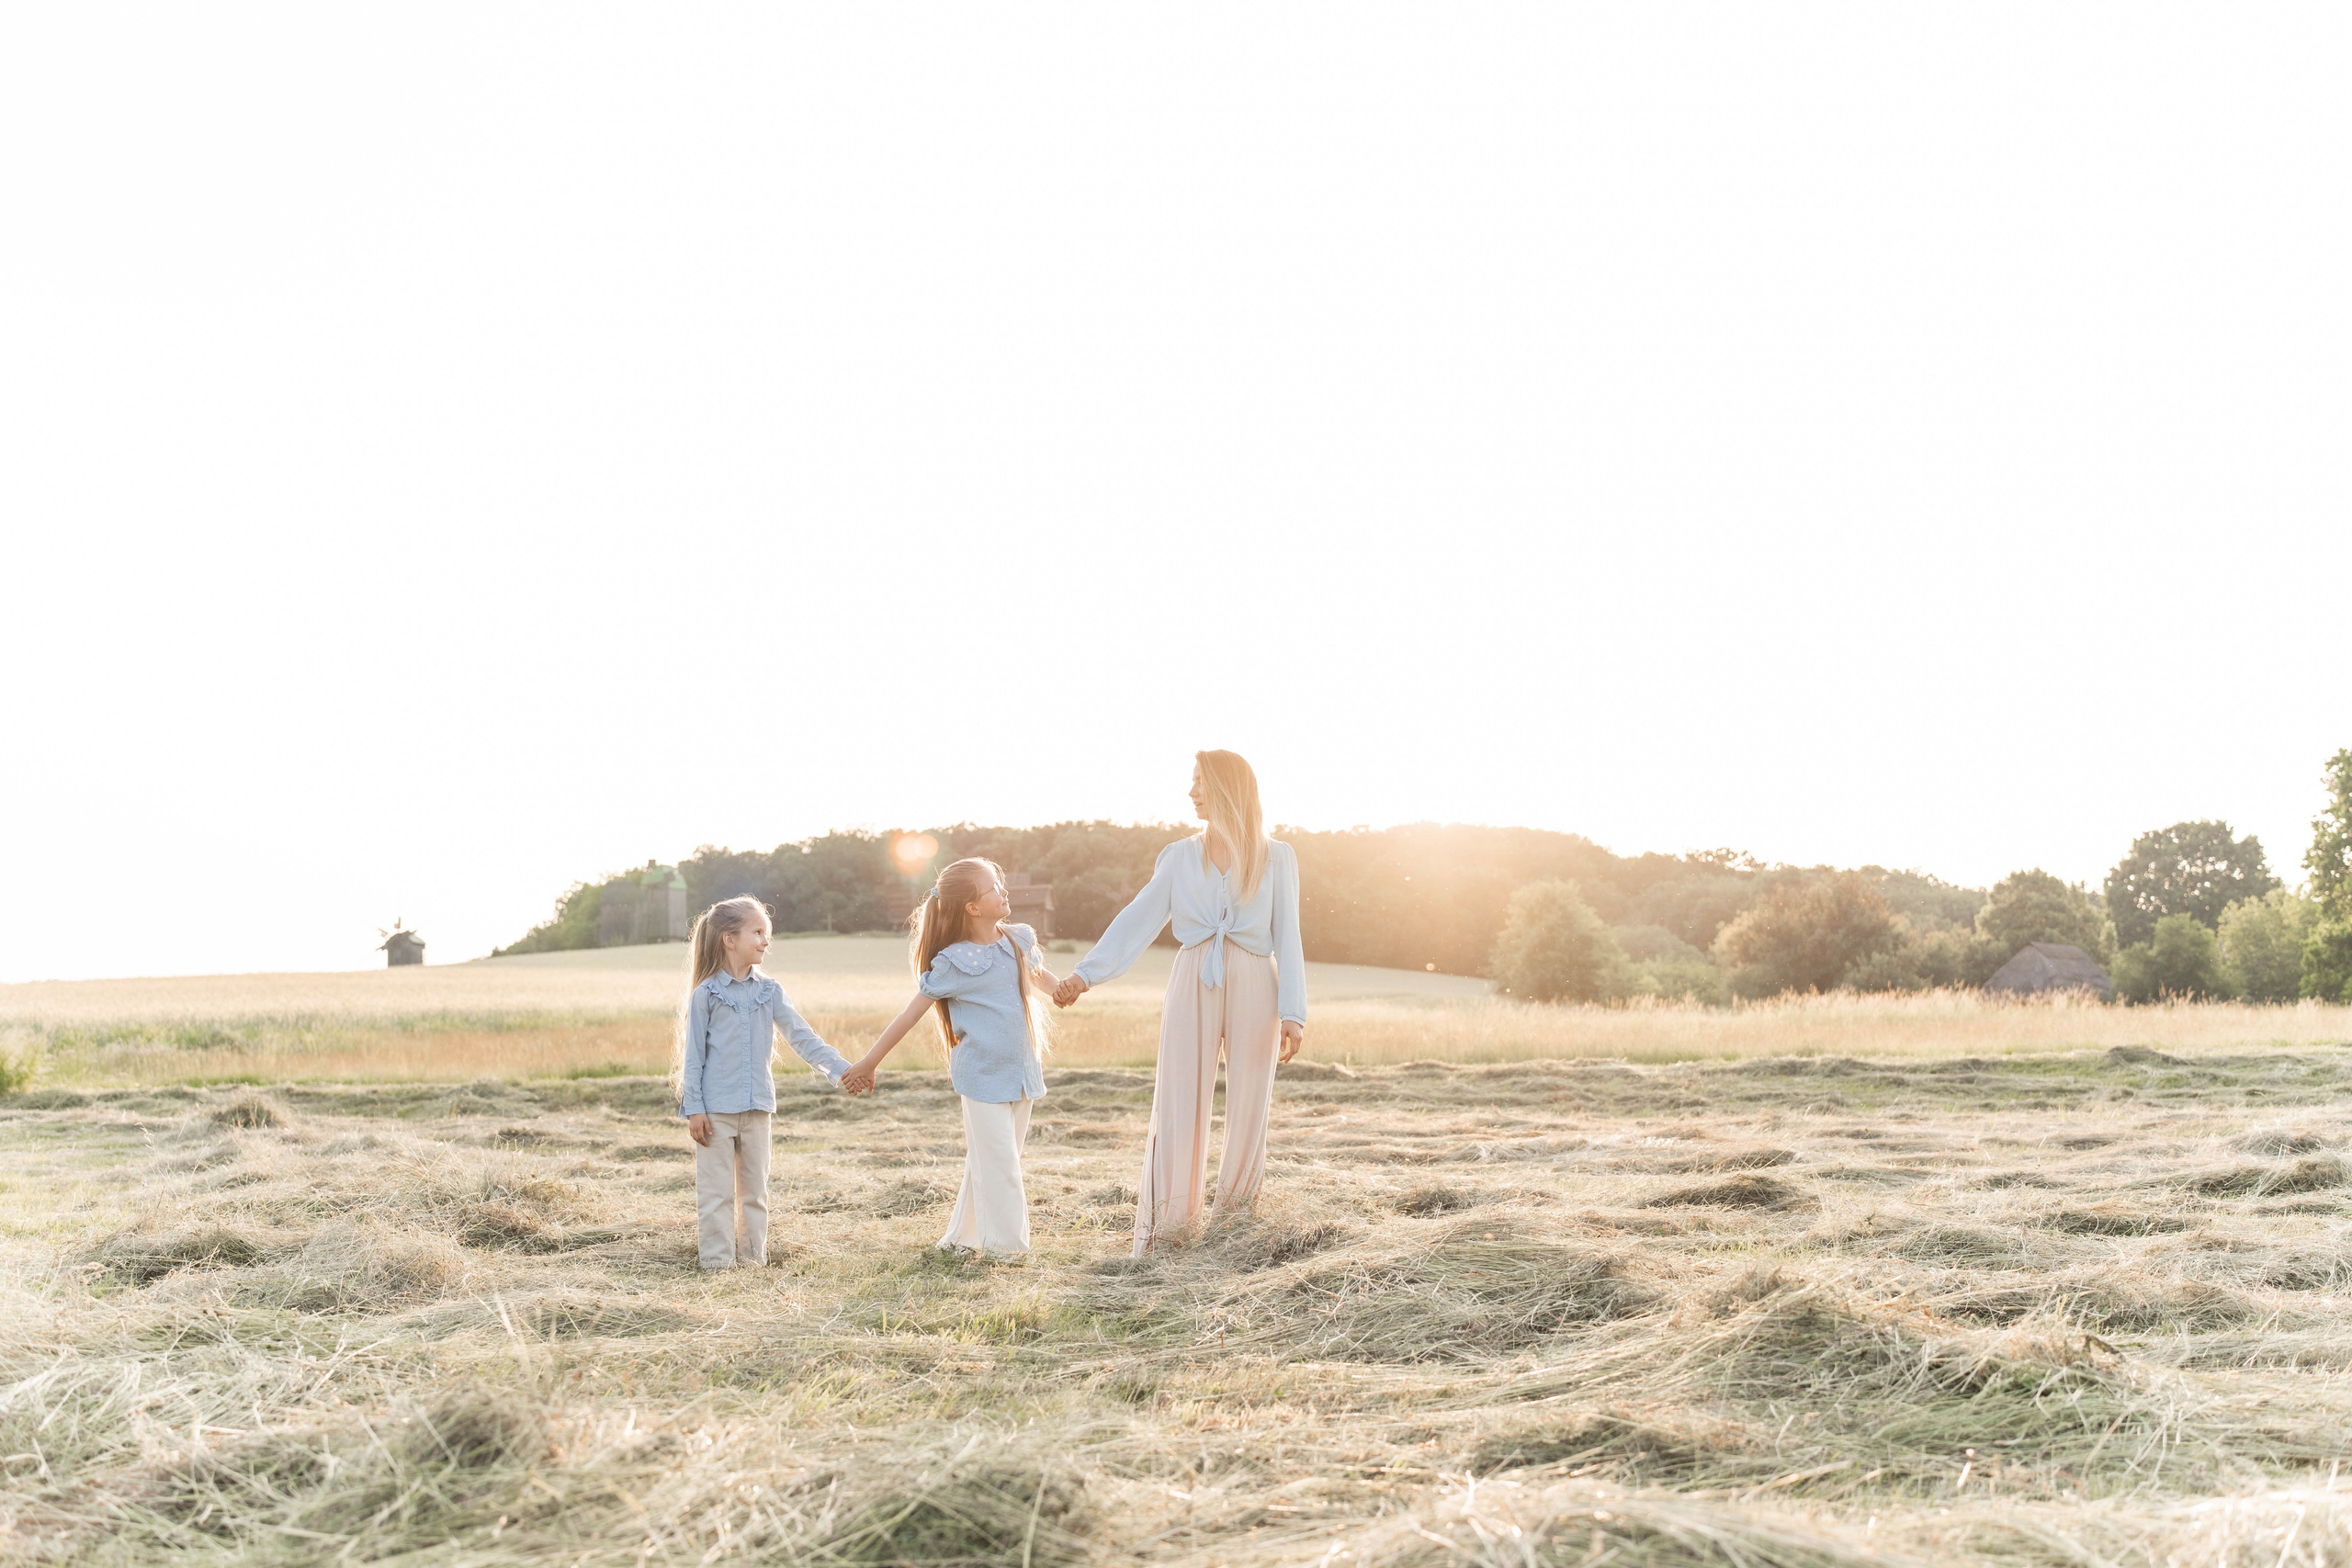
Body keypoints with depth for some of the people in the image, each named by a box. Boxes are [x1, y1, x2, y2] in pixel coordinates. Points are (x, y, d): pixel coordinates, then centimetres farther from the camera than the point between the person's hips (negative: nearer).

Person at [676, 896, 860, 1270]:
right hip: (715, 1109, -4)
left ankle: (753, 1259, 18)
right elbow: (693, 1055, -3)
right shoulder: (706, 994, -4)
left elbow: (802, 1036, 1)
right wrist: (693, 1108, -8)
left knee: (755, 1188, 10)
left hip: (757, 1107, 4)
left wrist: (840, 1068, -10)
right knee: (716, 1191, 0)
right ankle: (717, 1262, 7)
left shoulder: (769, 992, 6)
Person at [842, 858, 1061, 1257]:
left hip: (1021, 1070, 6)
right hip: (983, 1074, -6)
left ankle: (962, 1237, 24)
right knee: (997, 1163, -5)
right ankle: (1002, 1242, 7)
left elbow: (1037, 974, 26)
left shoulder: (1018, 941, 4)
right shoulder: (955, 962, -14)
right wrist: (869, 1062, -8)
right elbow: (912, 1013, -10)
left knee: (986, 1162, 13)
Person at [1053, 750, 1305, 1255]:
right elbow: (1137, 921, 2)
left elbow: (1287, 941, 2)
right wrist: (1085, 974, -9)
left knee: (1249, 1113, 2)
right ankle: (1160, 1237, 1)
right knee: (1178, 1111, -3)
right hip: (1193, 987, 1)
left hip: (1254, 988, -1)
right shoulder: (1180, 857, 9)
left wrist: (1292, 1014, -7)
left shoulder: (1276, 859, 5)